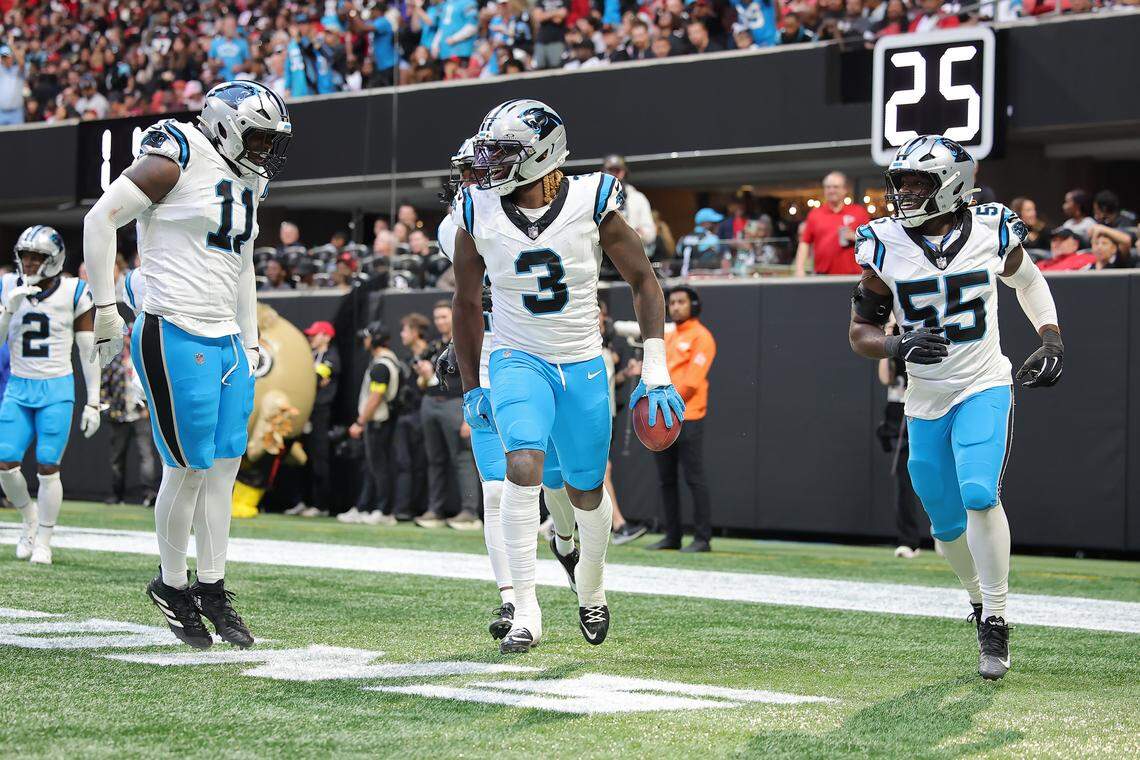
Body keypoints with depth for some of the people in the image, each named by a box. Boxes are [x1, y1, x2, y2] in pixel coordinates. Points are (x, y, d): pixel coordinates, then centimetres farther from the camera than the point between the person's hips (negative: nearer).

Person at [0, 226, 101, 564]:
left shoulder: (73, 292, -6)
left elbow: (88, 352, -1)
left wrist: (92, 403, -2)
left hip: (57, 390, -3)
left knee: (47, 468, -4)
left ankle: (43, 542, 10)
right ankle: (30, 519, 23)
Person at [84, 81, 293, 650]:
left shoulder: (247, 183, 16)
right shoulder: (179, 160, -10)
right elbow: (100, 219, -10)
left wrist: (250, 342, 25)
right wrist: (105, 309, -12)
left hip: (226, 344, 8)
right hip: (175, 340, -8)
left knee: (225, 466, 7)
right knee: (190, 468, -3)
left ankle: (212, 588, 17)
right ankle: (171, 585, 15)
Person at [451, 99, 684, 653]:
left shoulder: (591, 204, -12)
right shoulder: (479, 216, -7)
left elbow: (643, 281, -2)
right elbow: (467, 303, 8)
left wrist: (655, 370, -8)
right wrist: (470, 388, 9)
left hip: (583, 367, 1)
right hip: (517, 361, 0)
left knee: (586, 494, 9)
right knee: (523, 464, -26)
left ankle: (591, 586, 40)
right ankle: (525, 611, -23)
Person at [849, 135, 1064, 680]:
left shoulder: (992, 231, -5)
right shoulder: (886, 246, -6)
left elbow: (1028, 280, 16)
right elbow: (860, 332, 0)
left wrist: (1051, 341, 3)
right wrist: (899, 347, -21)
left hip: (984, 390, -2)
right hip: (925, 403, 2)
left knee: (979, 495, -24)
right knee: (948, 525, 10)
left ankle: (996, 624, -13)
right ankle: (981, 599, 39)